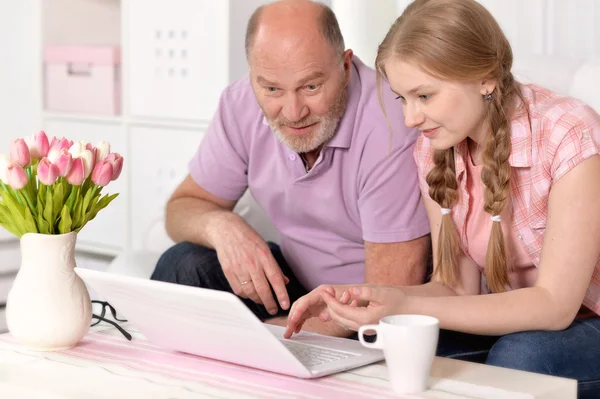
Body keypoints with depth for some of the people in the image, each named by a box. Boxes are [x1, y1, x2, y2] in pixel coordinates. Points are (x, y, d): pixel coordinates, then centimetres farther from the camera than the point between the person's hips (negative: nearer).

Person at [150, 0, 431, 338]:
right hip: (299, 280, 5)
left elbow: (390, 301, -27)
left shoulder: (391, 126, -28)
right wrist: (220, 225, -23)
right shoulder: (243, 104, -10)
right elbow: (182, 208, 1)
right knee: (184, 266, -14)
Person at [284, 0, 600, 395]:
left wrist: (405, 306, -33)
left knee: (518, 356, -35)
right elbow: (456, 287, -3)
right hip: (512, 323, 4)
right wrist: (367, 298, -23)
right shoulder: (434, 150, -4)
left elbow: (554, 304, -25)